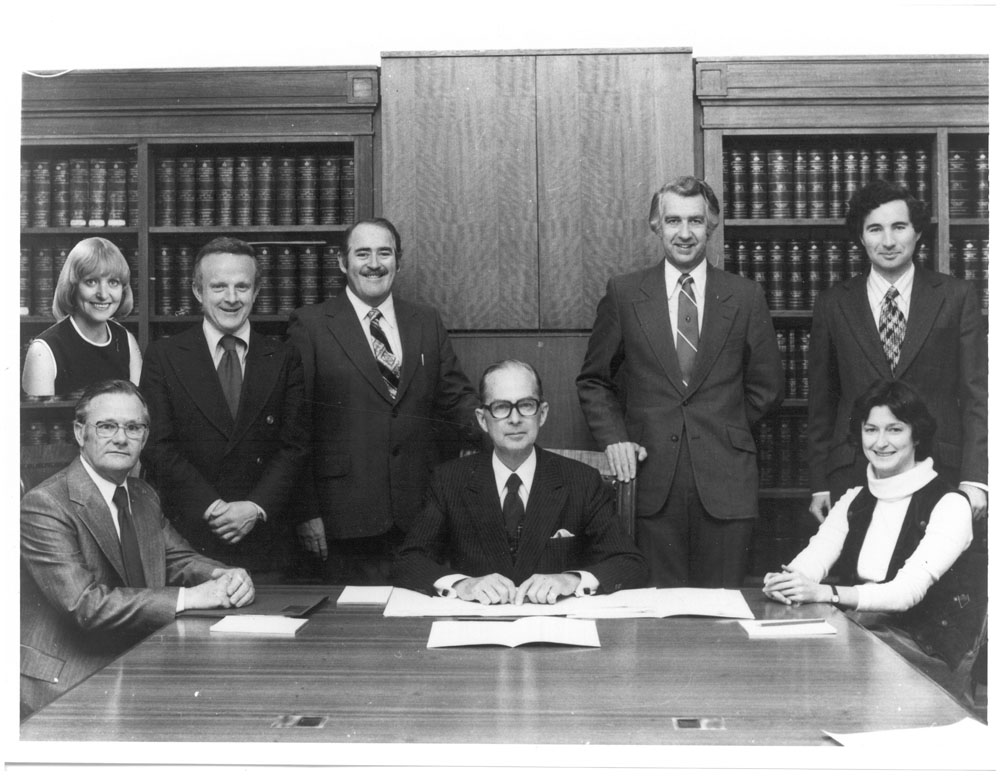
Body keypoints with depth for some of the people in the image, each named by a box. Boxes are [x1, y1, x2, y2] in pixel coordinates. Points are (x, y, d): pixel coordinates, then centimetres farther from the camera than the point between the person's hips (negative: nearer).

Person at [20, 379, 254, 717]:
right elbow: (85, 605, -23)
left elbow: (179, 559, 15)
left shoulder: (144, 497, 11)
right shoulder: (44, 506, -15)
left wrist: (226, 577, -9)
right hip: (64, 685, -8)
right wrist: (190, 597, -25)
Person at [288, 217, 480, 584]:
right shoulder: (310, 325, 0)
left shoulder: (427, 323, 11)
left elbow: (456, 398, 11)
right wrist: (307, 511, -6)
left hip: (420, 512, 3)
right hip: (347, 514, -3)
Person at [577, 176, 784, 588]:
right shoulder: (624, 294, 5)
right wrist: (614, 437, -3)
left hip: (725, 480, 1)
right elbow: (593, 381, 11)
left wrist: (724, 429, 4)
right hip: (651, 478, 0)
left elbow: (767, 385, 12)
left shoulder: (746, 297, 6)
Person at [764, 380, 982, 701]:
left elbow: (908, 590, -21)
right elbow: (813, 558, -4)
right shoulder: (854, 500, 10)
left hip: (930, 650, -5)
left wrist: (824, 592, -34)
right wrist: (785, 582, -28)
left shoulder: (950, 505, -8)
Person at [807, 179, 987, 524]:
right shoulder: (832, 304, 6)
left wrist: (974, 479, -8)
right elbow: (821, 402, 8)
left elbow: (975, 392, 1)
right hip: (854, 476, 1)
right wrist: (819, 484, 4)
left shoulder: (957, 297, 4)